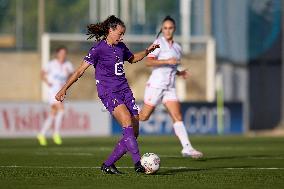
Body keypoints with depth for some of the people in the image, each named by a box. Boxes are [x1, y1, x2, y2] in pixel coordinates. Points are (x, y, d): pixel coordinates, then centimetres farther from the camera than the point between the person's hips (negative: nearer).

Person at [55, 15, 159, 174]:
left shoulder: (120, 47, 12)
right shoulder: (98, 49, -8)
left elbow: (132, 59, 34)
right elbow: (80, 70, -9)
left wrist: (147, 51, 18)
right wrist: (64, 89, -14)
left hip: (124, 90, 8)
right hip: (108, 92, -8)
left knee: (134, 133, 0)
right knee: (127, 120, -30)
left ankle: (108, 165, 10)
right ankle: (138, 163, -36)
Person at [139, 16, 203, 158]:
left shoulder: (177, 48, 14)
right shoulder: (159, 43, -7)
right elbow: (149, 62, -17)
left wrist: (180, 73, 8)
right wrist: (167, 61, -26)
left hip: (170, 88, 5)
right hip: (156, 85, -5)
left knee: (177, 117, -8)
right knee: (144, 116, 2)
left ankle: (187, 148, -17)